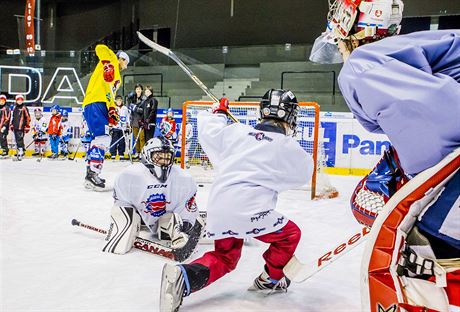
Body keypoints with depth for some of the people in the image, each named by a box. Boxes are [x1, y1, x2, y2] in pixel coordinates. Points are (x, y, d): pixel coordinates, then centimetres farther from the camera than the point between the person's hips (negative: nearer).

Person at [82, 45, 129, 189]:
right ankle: (93, 172, -25)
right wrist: (107, 64, -24)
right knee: (103, 138, -20)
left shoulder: (118, 78, 30)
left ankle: (90, 176, 17)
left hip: (101, 106, 10)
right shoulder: (111, 59, 8)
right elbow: (100, 48, -10)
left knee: (99, 139, 12)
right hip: (94, 104, -10)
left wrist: (112, 112, 9)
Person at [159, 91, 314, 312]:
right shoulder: (288, 147, 0)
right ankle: (270, 279, 29)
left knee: (223, 259, 23)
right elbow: (305, 171, 18)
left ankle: (183, 276, 0)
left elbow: (207, 132, 21)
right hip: (249, 212, -5)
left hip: (217, 211, 5)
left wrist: (218, 113, 39)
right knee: (290, 234, 21)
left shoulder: (236, 131, 8)